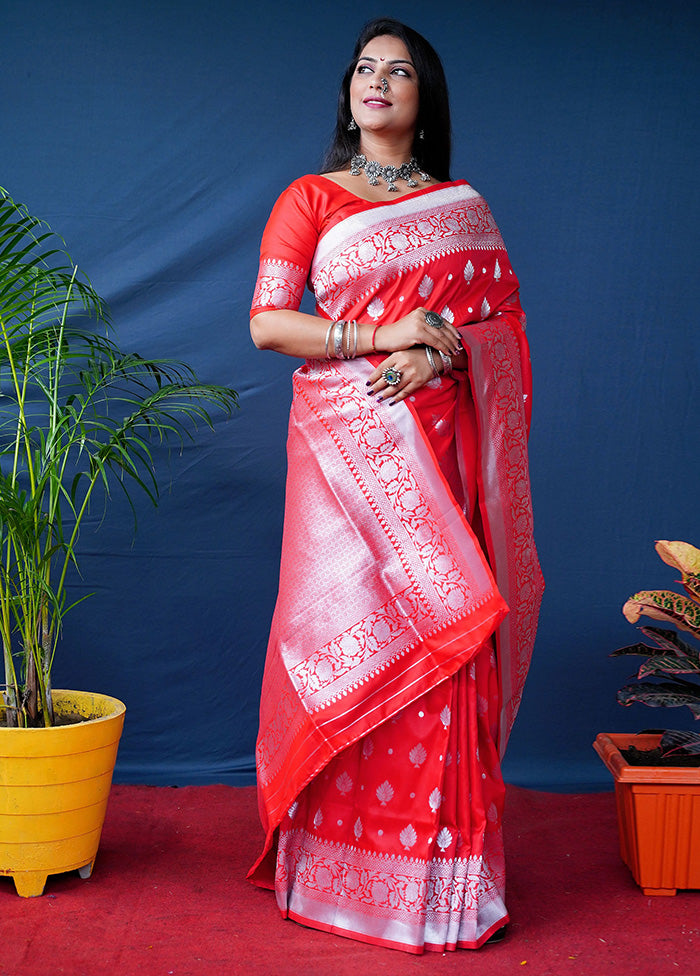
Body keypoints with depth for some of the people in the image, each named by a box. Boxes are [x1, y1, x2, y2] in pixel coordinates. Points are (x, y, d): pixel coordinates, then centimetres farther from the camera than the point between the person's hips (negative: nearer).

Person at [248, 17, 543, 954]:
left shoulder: (463, 207, 15)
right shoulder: (309, 199, 9)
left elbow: (501, 323, 9)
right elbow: (267, 322, -2)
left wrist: (437, 354, -11)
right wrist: (381, 334, -12)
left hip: (440, 445, 2)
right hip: (345, 443, -2)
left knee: (440, 636, -1)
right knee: (351, 626, -4)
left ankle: (443, 871, 8)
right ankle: (341, 868, 6)